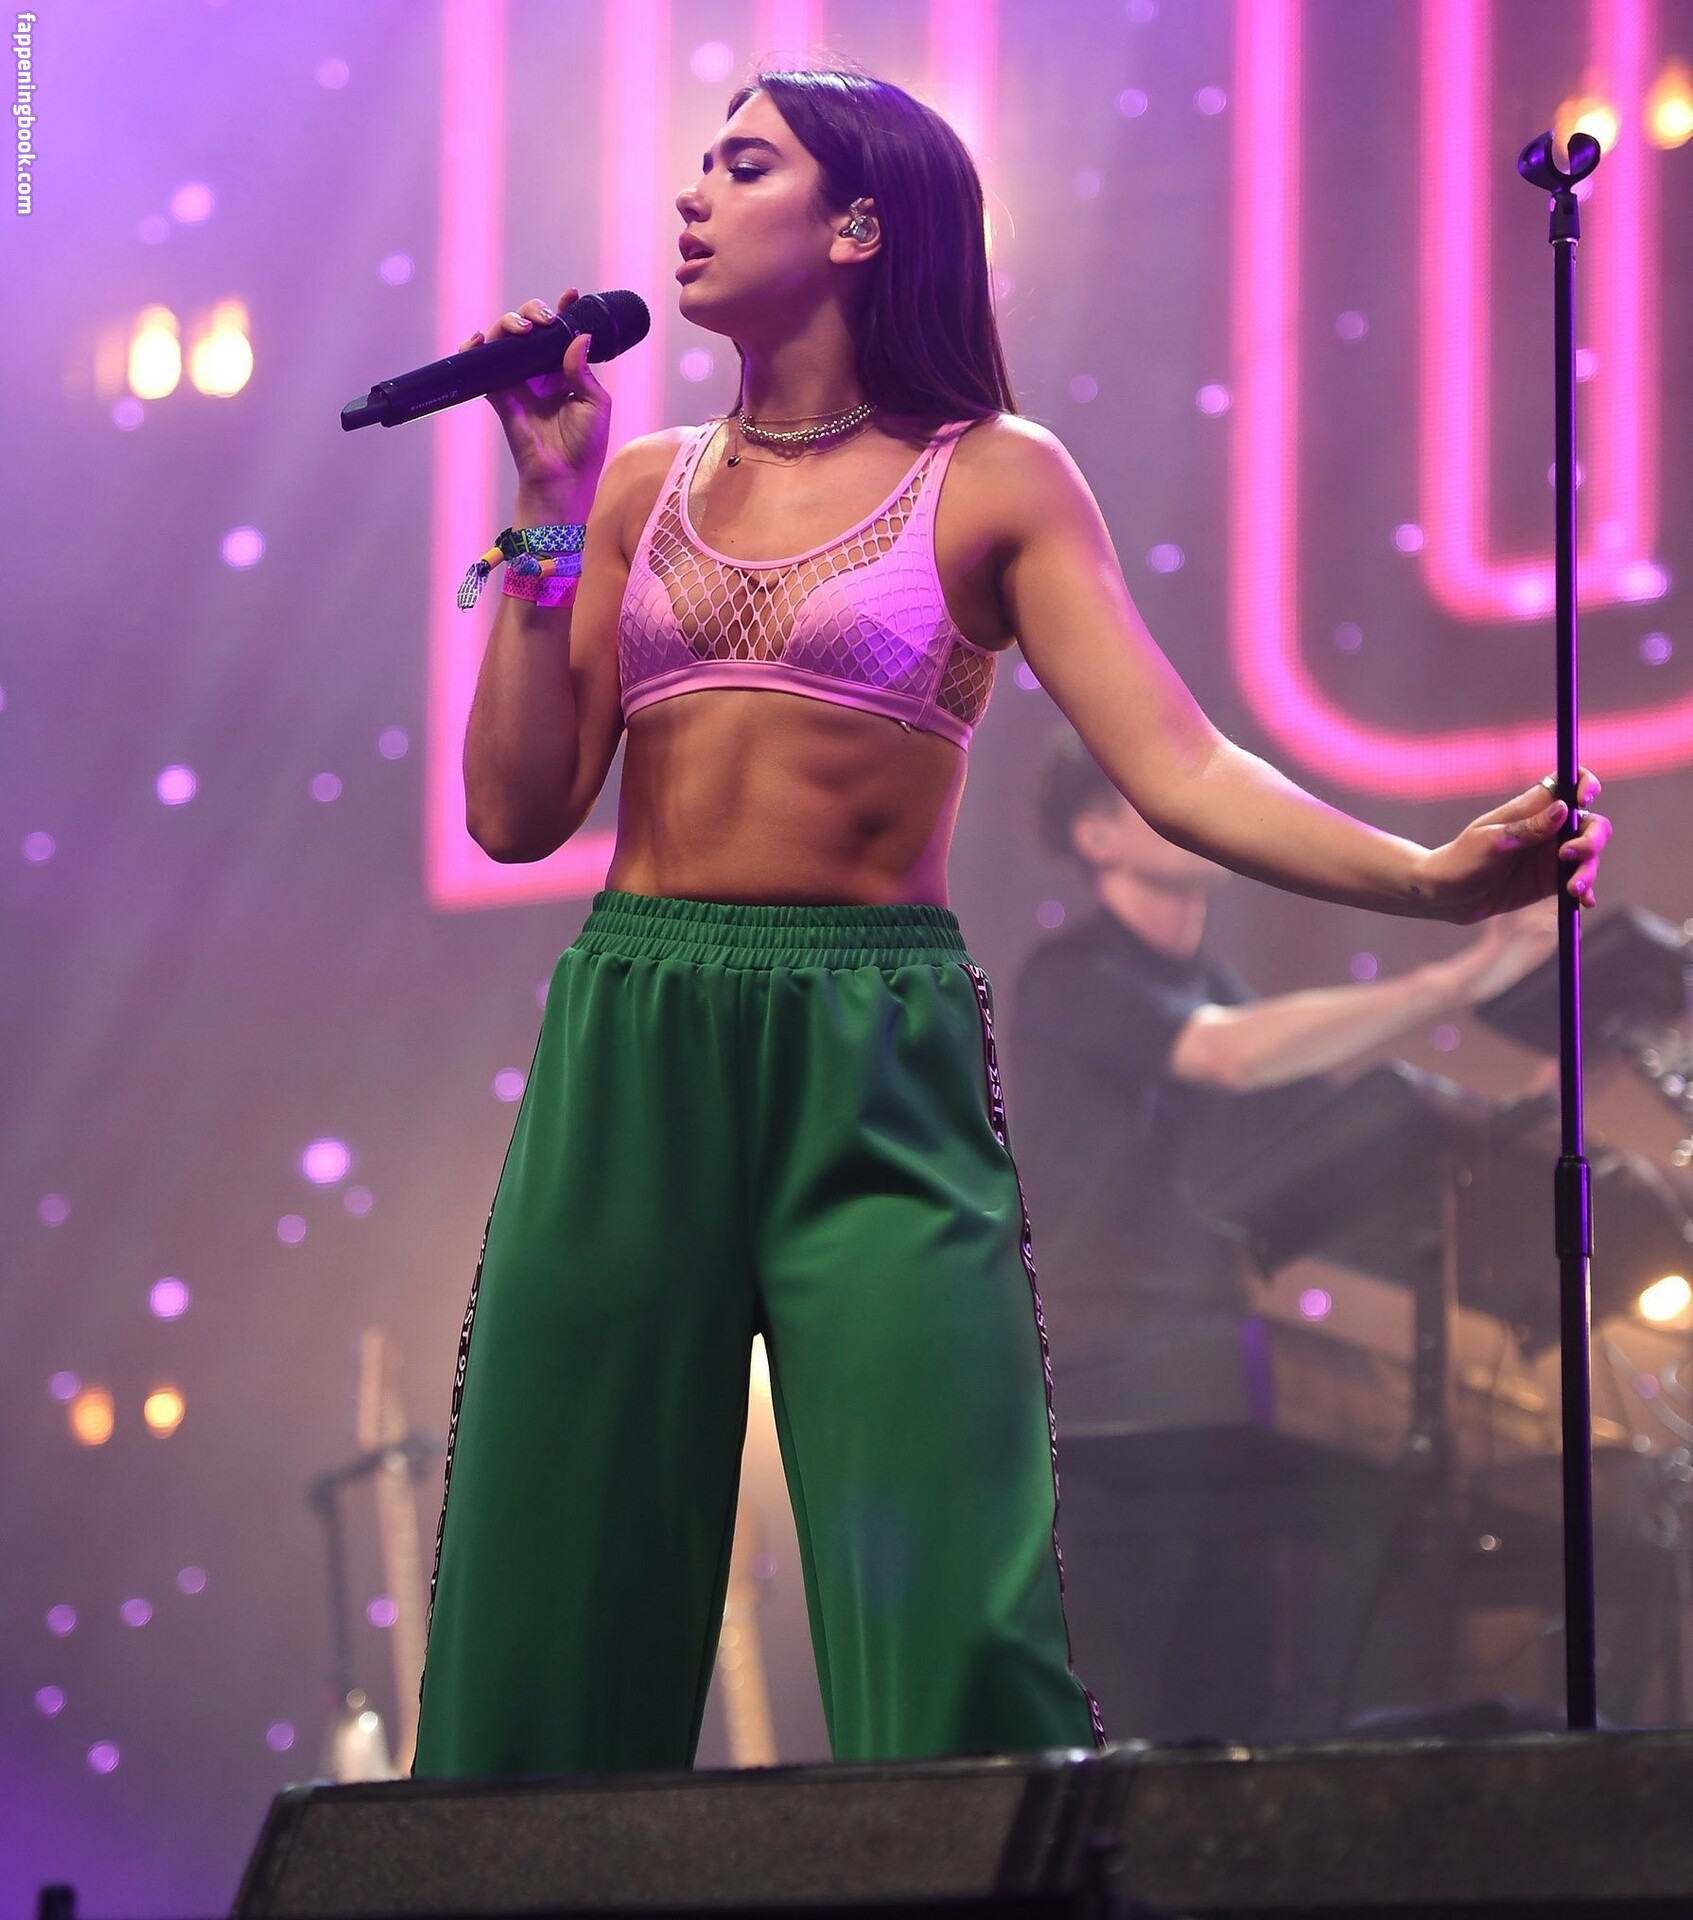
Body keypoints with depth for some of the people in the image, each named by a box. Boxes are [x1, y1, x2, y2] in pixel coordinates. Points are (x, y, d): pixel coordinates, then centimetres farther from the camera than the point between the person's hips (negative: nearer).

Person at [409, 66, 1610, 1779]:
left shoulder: (991, 482, 5)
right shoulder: (646, 488, 14)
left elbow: (1182, 771, -4)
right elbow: (516, 811, 7)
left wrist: (1433, 874, -18)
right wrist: (552, 508, 4)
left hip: (873, 1058, -3)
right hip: (629, 1042, 3)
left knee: (949, 1615, -13)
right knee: (557, 1615, 1)